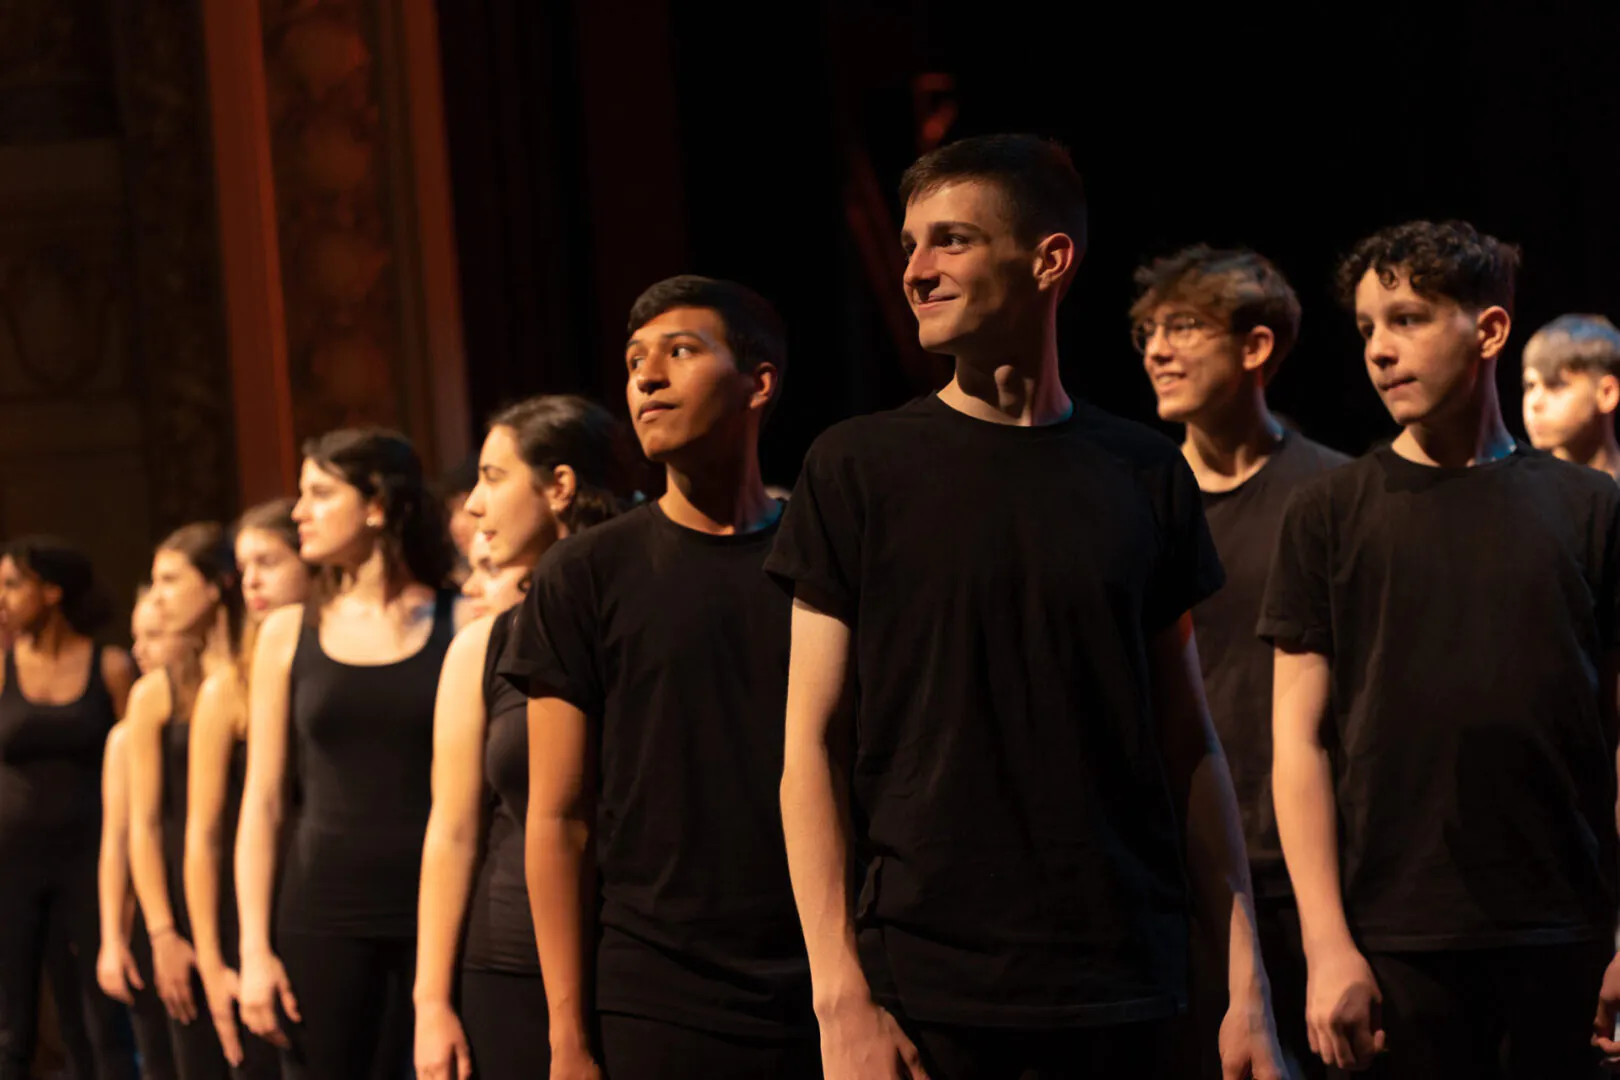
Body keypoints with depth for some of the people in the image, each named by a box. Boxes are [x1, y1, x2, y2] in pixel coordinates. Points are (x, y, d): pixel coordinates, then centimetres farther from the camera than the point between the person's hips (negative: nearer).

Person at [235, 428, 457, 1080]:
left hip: (437, 911, -2)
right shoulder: (289, 633, 8)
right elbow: (262, 799, 7)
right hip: (324, 918, 2)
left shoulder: (459, 624, 0)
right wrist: (255, 950, 3)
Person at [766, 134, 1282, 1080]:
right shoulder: (859, 467, 1)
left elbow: (1188, 744, 9)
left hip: (1124, 992, 2)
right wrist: (842, 998, -9)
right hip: (925, 990, -2)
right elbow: (815, 745, -1)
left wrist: (1249, 983, 3)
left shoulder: (1147, 478, 7)